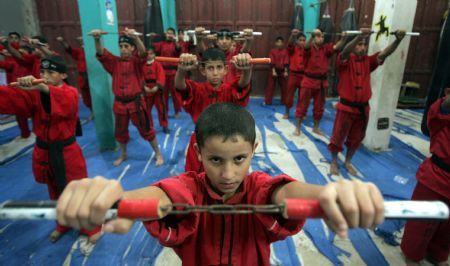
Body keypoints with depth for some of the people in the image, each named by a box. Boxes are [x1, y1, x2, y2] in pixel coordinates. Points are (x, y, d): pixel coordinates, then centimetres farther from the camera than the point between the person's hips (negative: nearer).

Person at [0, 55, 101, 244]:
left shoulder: (71, 94, -13)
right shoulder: (35, 94, 0)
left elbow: (64, 99, -37)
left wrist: (42, 87, -54)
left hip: (67, 152, -5)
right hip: (44, 152, 5)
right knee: (55, 193, 22)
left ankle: (92, 227, 28)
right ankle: (63, 224, 44)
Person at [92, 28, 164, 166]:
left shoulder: (137, 61, -3)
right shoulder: (114, 62, 3)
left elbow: (143, 52, -24)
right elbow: (101, 54, -11)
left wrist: (135, 37, -44)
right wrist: (97, 39, -32)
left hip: (136, 102, -3)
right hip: (120, 103, 3)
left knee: (147, 130, 6)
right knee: (120, 132, 18)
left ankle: (158, 154, 23)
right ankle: (123, 155, 41)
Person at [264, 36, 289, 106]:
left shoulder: (285, 51, 2)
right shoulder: (272, 50, -2)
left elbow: (286, 62, -1)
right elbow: (272, 62, -8)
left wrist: (285, 71, -8)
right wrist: (273, 71, -15)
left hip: (282, 71, 2)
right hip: (274, 70, -2)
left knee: (283, 87, 9)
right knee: (270, 86, -1)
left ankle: (284, 101, 22)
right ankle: (267, 101, 4)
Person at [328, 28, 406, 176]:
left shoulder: (368, 61, 7)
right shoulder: (346, 60, -7)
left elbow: (385, 53, -7)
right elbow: (345, 51, -29)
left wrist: (398, 40, -24)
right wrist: (360, 36, -44)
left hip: (363, 108, 5)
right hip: (346, 107, -5)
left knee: (356, 138, 16)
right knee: (338, 136, 5)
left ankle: (347, 162, 34)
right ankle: (334, 162, 25)